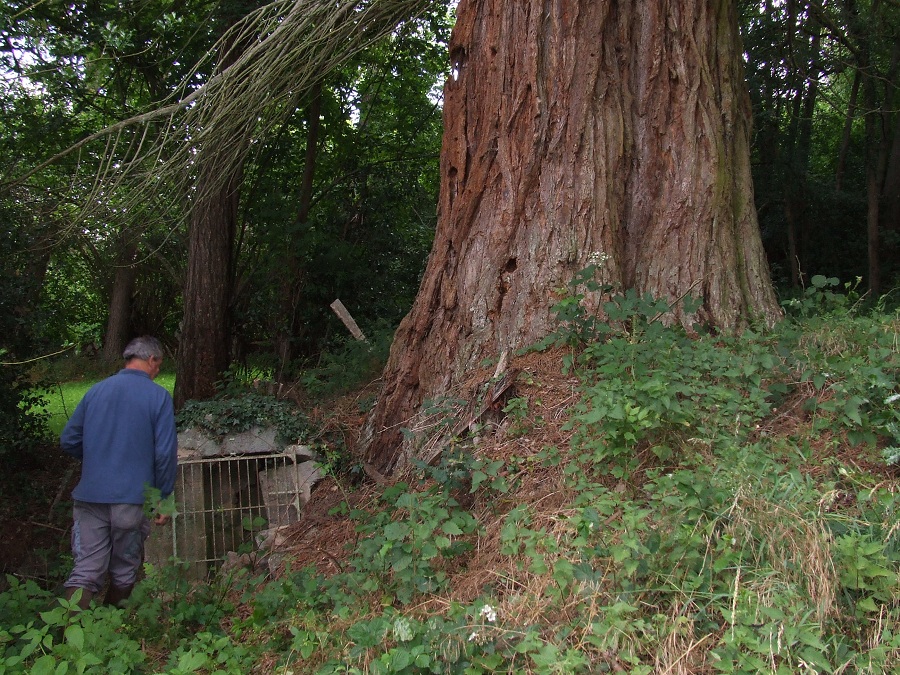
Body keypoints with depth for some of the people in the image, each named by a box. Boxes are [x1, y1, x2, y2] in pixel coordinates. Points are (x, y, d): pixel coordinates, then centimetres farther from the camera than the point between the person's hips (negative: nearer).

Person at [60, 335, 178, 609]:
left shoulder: (95, 391, 7)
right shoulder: (158, 397, -6)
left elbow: (68, 442, 10)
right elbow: (166, 453, -11)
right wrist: (164, 499, -1)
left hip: (90, 497, 3)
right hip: (132, 499, -3)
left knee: (85, 572, 3)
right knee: (124, 572, 15)